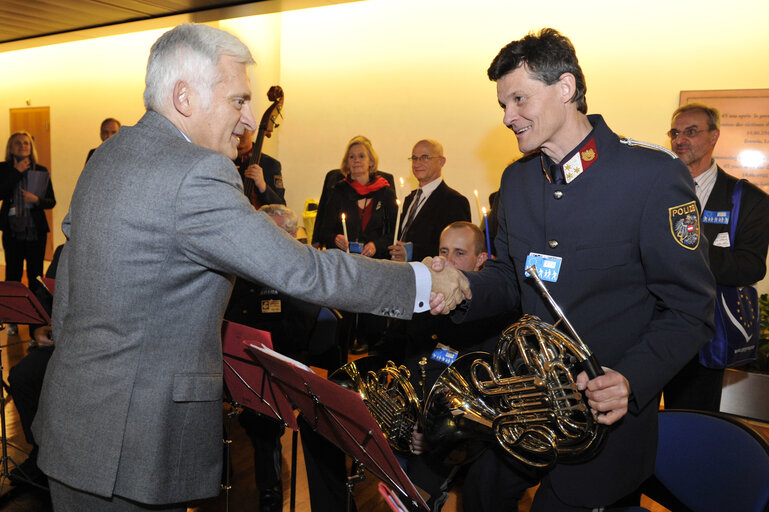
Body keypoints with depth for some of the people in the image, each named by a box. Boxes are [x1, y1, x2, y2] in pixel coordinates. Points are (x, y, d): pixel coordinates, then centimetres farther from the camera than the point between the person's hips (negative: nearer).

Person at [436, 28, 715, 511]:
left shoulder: (655, 175, -16)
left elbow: (688, 309, -13)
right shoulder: (516, 179, 5)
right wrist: (464, 288, -11)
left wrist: (631, 380, -27)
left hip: (607, 416, -5)